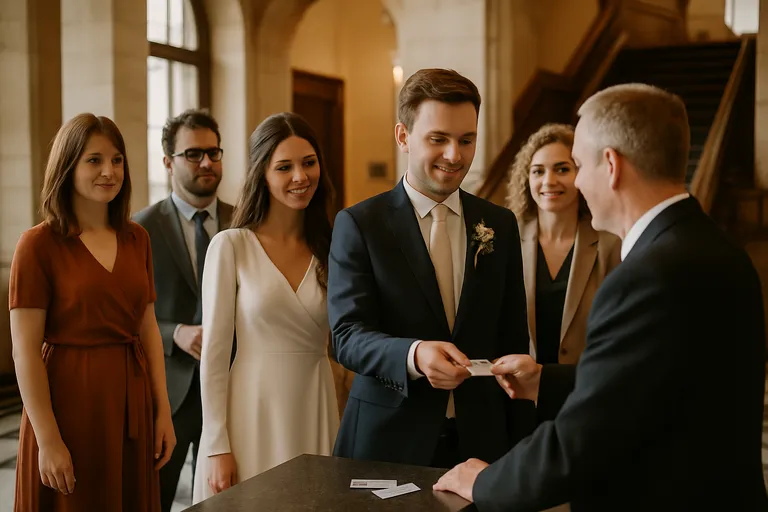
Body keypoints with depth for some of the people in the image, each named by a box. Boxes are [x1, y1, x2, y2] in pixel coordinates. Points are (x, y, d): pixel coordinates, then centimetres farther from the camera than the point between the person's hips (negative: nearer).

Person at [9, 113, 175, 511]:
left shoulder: (137, 239, 7)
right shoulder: (39, 244, -9)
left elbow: (148, 330, 9)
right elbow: (26, 351, -11)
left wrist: (163, 412, 4)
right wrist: (48, 440, -13)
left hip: (131, 403, 5)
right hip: (70, 403, -5)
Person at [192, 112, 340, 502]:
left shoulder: (330, 249, 4)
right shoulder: (231, 246, -6)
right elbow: (214, 353, -6)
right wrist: (217, 447, -8)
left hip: (317, 414, 3)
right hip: (253, 415, -3)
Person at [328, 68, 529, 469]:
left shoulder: (501, 224, 5)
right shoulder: (358, 225, -6)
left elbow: (513, 339, 8)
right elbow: (348, 336, -13)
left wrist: (519, 445, 6)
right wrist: (414, 355, -33)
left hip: (481, 440, 3)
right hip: (387, 441, -3)